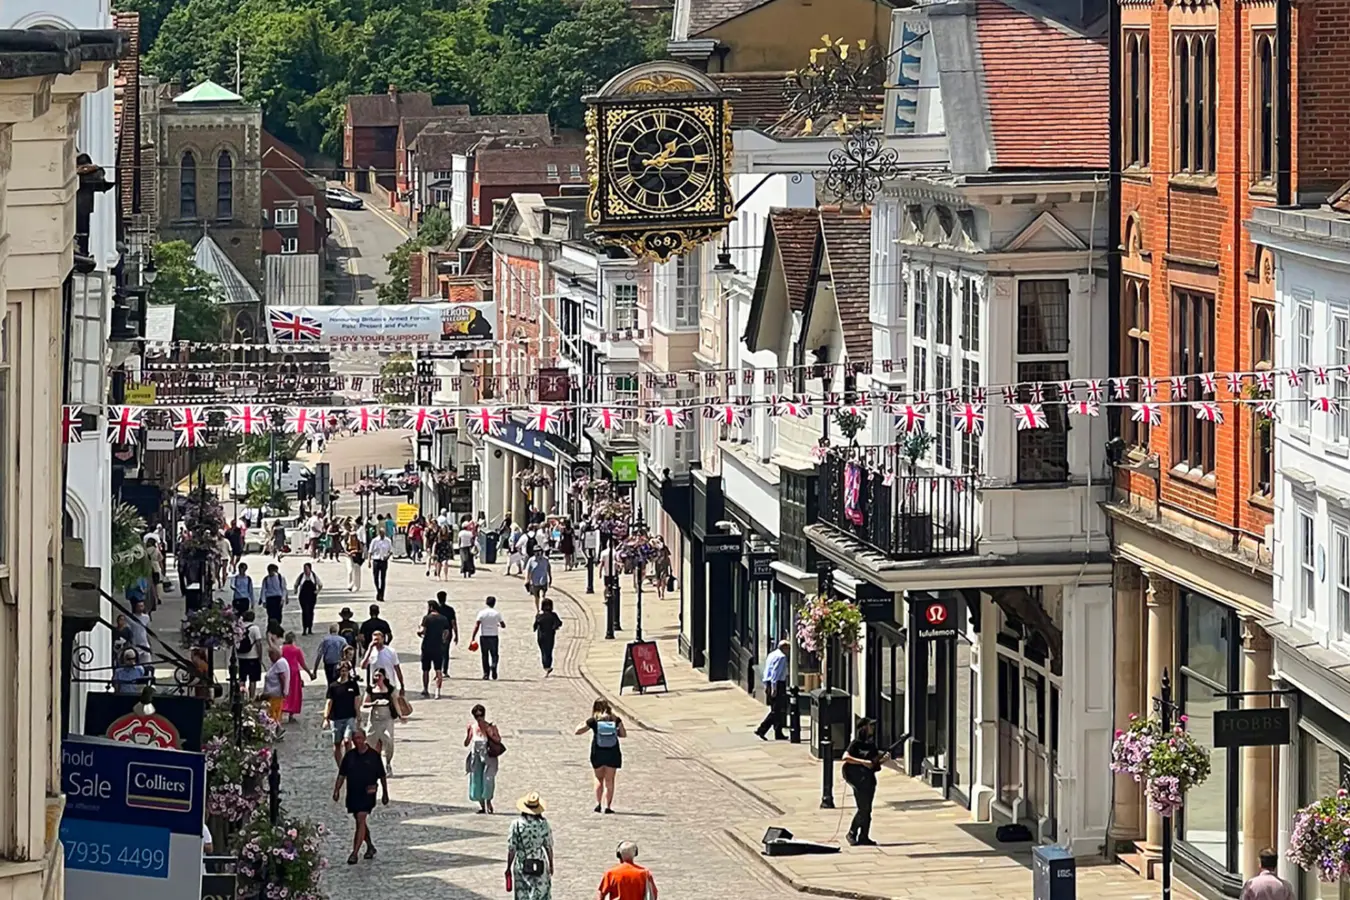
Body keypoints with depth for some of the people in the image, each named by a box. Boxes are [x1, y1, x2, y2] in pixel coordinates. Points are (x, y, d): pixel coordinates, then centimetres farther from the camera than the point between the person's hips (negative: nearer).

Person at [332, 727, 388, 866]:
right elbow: (342, 775, 10)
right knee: (359, 821, 15)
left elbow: (382, 776, 5)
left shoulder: (373, 755, -3)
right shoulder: (349, 756, 6)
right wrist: (337, 790, -1)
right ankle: (370, 847, 35)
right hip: (352, 792, 5)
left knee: (361, 819, -15)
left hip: (367, 793, -5)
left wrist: (385, 793, 9)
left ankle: (355, 853, -17)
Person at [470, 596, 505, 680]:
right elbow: (503, 625, 7)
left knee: (484, 656, 8)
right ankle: (493, 666, -21)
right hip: (494, 636, 0)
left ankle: (486, 674, 5)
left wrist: (472, 638, -11)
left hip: (484, 636, 0)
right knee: (494, 655, 10)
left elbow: (476, 626, -10)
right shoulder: (497, 613, -1)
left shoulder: (482, 613, -4)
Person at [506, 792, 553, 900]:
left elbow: (511, 849, -8)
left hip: (522, 867, -1)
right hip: (540, 866, 1)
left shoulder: (517, 825, -12)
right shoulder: (543, 824, -9)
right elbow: (549, 847, -1)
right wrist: (551, 865, 13)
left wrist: (508, 867, 4)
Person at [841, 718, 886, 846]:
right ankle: (852, 834, 0)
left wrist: (883, 758, 0)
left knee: (867, 810, 7)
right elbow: (846, 757, -20)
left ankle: (864, 837, 12)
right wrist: (862, 762, -25)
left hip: (869, 779, 8)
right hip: (858, 780, -8)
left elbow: (875, 761, 21)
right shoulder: (856, 744, -9)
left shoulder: (871, 744, 14)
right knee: (863, 808, -10)